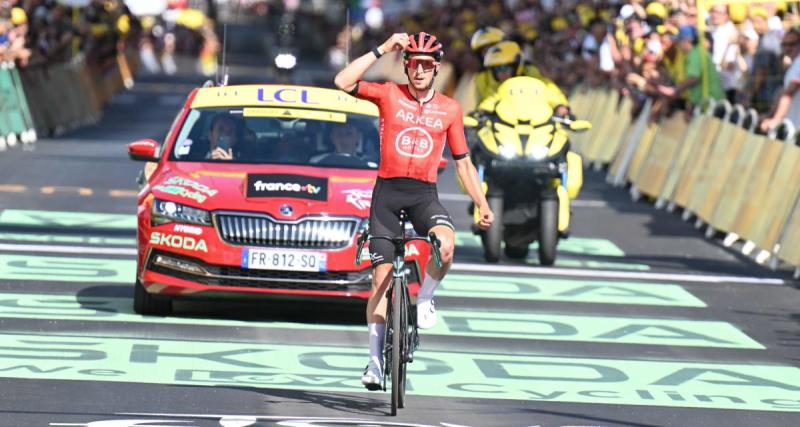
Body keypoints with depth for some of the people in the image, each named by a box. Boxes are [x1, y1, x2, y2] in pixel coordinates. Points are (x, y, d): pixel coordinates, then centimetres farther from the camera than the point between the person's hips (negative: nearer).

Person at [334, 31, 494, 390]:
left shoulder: (449, 109, 5)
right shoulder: (388, 95, 0)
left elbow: (462, 162, 11)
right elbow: (343, 82, -15)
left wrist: (483, 205, 5)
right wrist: (382, 50, -15)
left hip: (424, 194, 0)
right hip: (387, 190, 0)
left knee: (445, 245, -32)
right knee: (382, 276, -1)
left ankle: (424, 299, -2)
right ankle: (375, 359, 7)